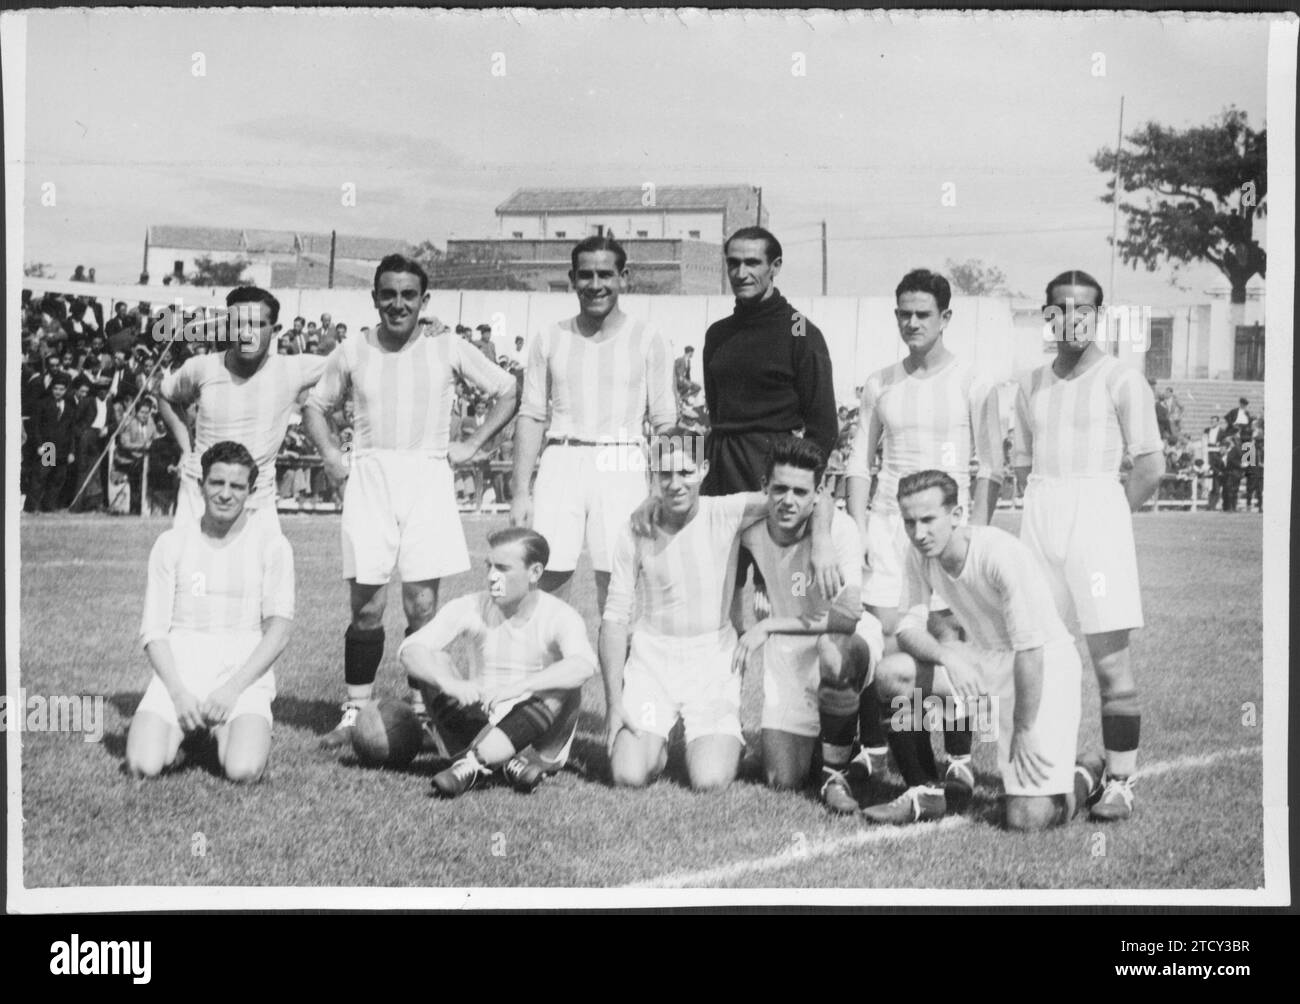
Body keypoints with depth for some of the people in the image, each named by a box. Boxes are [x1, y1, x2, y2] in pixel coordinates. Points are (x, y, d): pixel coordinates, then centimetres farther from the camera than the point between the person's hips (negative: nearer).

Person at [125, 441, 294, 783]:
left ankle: (239, 731, 9)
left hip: (244, 670, -1)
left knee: (243, 770, -26)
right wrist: (178, 693, -11)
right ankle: (182, 731, 12)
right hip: (179, 668, 1)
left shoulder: (271, 544, 4)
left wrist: (232, 689, -13)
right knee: (143, 766, -22)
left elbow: (279, 629, -2)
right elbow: (153, 630, 5)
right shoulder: (171, 543, 9)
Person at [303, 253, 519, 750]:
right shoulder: (352, 353, 7)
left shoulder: (450, 352, 4)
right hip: (368, 478, 1)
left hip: (427, 479, -1)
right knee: (366, 606, -1)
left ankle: (422, 711, 9)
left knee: (422, 606, -2)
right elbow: (315, 405, 20)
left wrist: (471, 445, 3)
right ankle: (355, 712, 9)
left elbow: (507, 393, 11)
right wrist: (330, 454, 6)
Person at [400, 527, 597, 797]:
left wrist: (518, 687, -47)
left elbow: (583, 665, -35)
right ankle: (504, 761, -29)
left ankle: (471, 763, -33)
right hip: (476, 719, 2)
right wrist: (449, 683, -39)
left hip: (530, 726, -2)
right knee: (433, 660, -19)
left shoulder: (559, 616, -13)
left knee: (557, 692, -31)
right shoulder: (469, 608, -7)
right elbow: (410, 649, -19)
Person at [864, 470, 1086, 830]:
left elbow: (1030, 651, -24)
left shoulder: (1002, 554, -27)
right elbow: (908, 628, -6)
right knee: (891, 673, -19)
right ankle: (926, 794, 0)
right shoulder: (920, 554, -7)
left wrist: (1023, 733, -20)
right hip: (987, 662, 6)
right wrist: (946, 657, -28)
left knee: (1028, 818, -17)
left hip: (1046, 665, -6)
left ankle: (1088, 777, 18)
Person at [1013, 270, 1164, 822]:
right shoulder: (1030, 385, 15)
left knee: (1111, 661, -6)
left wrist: (1102, 521, -1)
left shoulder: (1120, 379, -1)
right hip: (1039, 518, 5)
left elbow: (1151, 467, -4)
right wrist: (1045, 515, 10)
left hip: (1097, 511, -5)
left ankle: (1119, 782, -2)